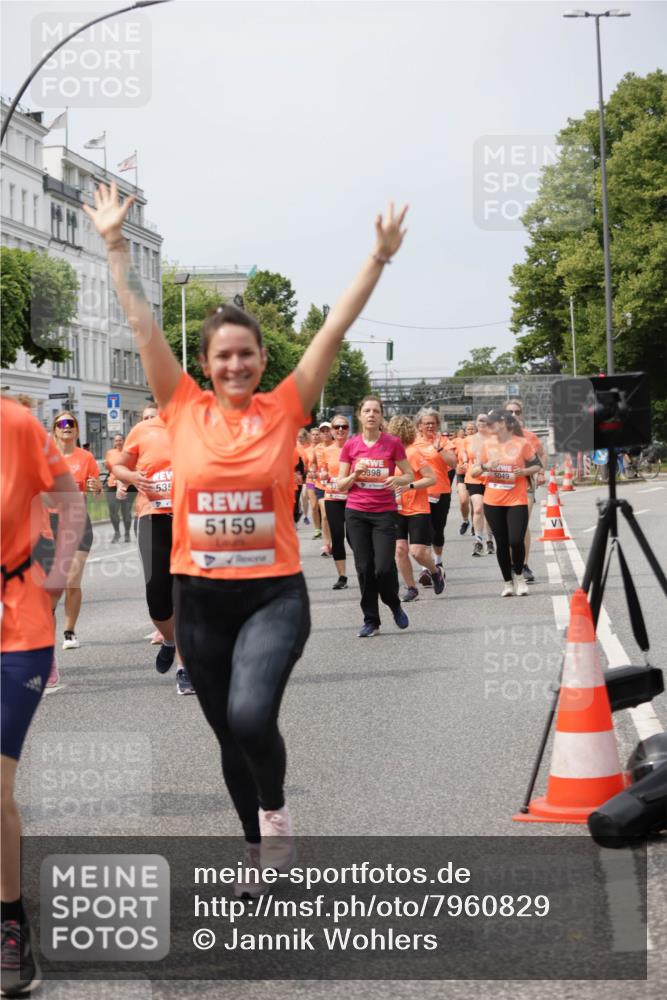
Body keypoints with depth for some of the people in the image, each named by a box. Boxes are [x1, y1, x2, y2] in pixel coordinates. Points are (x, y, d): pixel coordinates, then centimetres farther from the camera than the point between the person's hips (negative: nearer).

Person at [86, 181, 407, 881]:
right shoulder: (183, 410, 1)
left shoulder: (284, 410, -2)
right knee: (229, 735, 14)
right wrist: (115, 244, -1)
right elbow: (143, 326, 0)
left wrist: (379, 258, -6)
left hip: (273, 594, -2)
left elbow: (336, 327, -4)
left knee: (250, 716, -25)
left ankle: (275, 809, 5)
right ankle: (259, 849, 34)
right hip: (200, 598, 3)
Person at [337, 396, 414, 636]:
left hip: (385, 512, -2)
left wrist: (397, 480, -16)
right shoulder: (350, 445, 1)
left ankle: (394, 605, 21)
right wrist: (355, 474, -15)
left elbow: (409, 475, 5)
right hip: (356, 513, 2)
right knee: (364, 568, 1)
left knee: (384, 567, -10)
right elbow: (341, 486, 5)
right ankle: (371, 621, 13)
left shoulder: (393, 443, -2)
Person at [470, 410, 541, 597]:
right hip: (493, 502, 3)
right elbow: (474, 471, 6)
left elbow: (537, 466, 5)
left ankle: (519, 576, 14)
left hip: (517, 500, -3)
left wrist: (524, 471, -14)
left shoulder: (521, 443, -3)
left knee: (516, 541, -11)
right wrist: (486, 466, -14)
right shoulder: (487, 444, 5)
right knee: (501, 543, 6)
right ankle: (508, 582, 17)